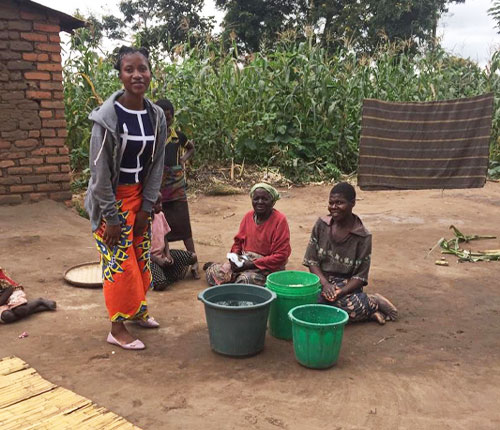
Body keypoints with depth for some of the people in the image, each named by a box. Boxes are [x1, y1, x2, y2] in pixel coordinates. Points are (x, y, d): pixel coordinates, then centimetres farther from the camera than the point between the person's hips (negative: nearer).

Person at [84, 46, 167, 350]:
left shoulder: (157, 116, -3)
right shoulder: (108, 116, -18)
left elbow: (157, 164, 2)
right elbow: (100, 169, -17)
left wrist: (146, 207, -2)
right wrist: (111, 217, -16)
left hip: (139, 197, 5)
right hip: (111, 198, -5)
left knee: (142, 258, 14)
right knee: (120, 262, -2)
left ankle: (137, 310, 34)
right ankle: (117, 328, 12)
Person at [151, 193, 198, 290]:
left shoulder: (160, 215, 2)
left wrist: (167, 254, -3)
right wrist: (157, 260, -20)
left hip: (162, 254, 7)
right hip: (150, 259, -7)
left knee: (192, 257, -3)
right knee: (160, 285, -29)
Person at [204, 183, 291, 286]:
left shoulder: (279, 220, -13)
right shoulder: (248, 216, 4)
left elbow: (280, 256, -17)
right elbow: (238, 241, 16)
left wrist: (252, 264, -21)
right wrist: (235, 256, -7)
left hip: (268, 267, -5)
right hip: (245, 260, 5)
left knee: (246, 279, -33)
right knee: (214, 273, -13)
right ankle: (214, 266, 24)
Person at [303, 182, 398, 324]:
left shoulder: (363, 236, -7)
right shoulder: (321, 225, 1)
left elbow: (360, 276, -5)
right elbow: (311, 261, 2)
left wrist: (341, 291, -22)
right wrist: (325, 284, -15)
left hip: (347, 285, -3)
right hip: (321, 280, 4)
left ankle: (372, 302, 1)